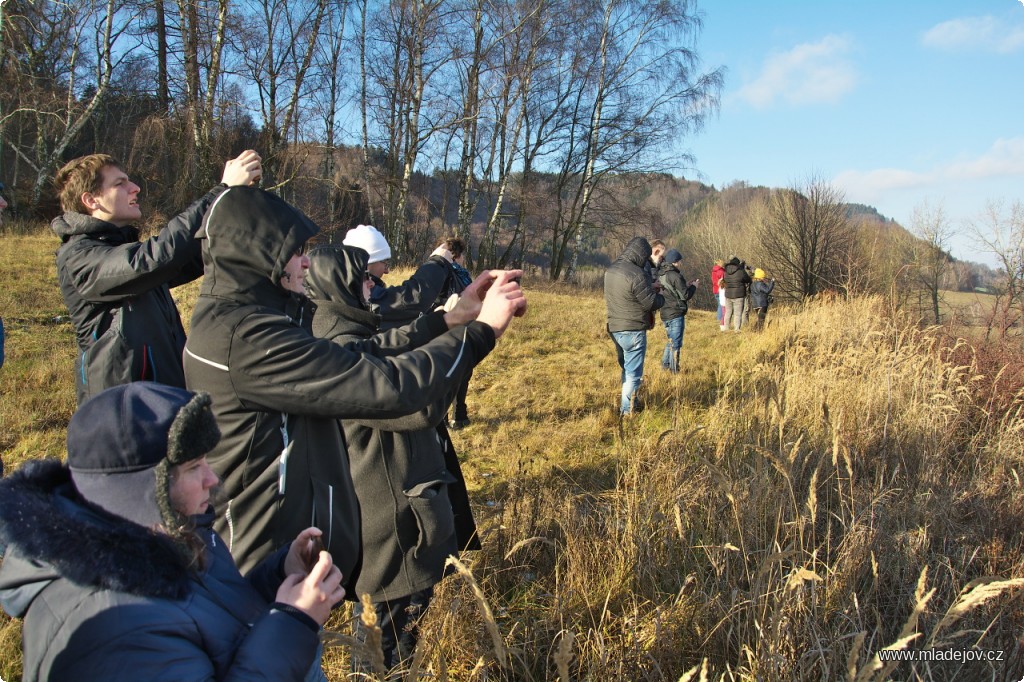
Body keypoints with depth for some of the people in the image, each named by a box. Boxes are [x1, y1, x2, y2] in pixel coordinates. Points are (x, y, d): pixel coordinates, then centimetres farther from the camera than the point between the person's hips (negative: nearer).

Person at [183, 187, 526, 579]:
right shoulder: (244, 337, -26)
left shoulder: (234, 320, 6)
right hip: (271, 558, -10)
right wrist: (482, 329, -19)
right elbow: (387, 385, -29)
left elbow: (357, 357, 2)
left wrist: (449, 319, -2)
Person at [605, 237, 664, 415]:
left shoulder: (611, 269, 5)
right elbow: (652, 303, -18)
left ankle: (625, 404, 31)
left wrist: (649, 286, 9)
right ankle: (627, 411, 8)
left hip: (614, 328, 9)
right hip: (633, 330, -8)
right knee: (633, 372, 2)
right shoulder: (636, 275, -22)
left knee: (626, 369, 22)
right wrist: (661, 297, 4)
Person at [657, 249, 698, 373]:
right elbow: (685, 295, -15)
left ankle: (665, 365, 24)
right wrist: (694, 286, 2)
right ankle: (674, 371, 6)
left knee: (671, 341, 22)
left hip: (665, 314, 8)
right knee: (675, 344, 0)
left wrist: (687, 285, 14)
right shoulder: (675, 276, -18)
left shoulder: (660, 275, 7)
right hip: (676, 314, -8)